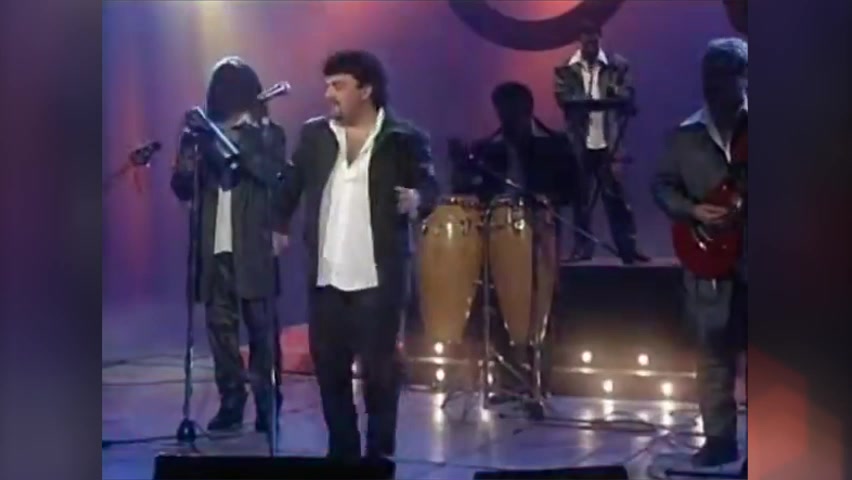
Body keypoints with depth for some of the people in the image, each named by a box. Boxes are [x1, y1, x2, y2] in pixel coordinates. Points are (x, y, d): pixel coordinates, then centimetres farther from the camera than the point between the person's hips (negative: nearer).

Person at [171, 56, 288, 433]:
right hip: (214, 247, 3)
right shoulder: (201, 134, 11)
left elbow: (273, 175, -12)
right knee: (220, 325, 4)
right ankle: (231, 402, 12)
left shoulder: (268, 134, 4)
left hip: (253, 247, -3)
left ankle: (266, 403, 7)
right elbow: (182, 188, 9)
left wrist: (239, 140, -20)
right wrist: (188, 165, -13)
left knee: (260, 325, -1)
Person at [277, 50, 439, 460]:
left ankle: (380, 452, 16)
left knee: (378, 368, 2)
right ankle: (341, 450, 25)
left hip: (378, 277, -4)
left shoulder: (404, 139, -4)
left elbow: (430, 189, -3)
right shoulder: (314, 134, 8)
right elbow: (291, 184, 13)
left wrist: (416, 200, -24)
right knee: (328, 367, 10)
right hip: (325, 276, 4)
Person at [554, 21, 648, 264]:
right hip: (580, 143, 1)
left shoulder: (618, 65, 6)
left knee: (616, 196, -1)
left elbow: (629, 95, 0)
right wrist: (581, 102, -24)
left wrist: (616, 92, -21)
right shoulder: (565, 69, 6)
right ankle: (582, 247, 14)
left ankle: (628, 248, 3)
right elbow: (563, 98, -5)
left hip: (609, 142, -1)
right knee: (581, 198, 7)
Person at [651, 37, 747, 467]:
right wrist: (692, 210, -6)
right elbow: (662, 185, 10)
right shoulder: (687, 136, 7)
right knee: (714, 354, 8)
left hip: (749, 257, -2)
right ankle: (719, 438, 18)